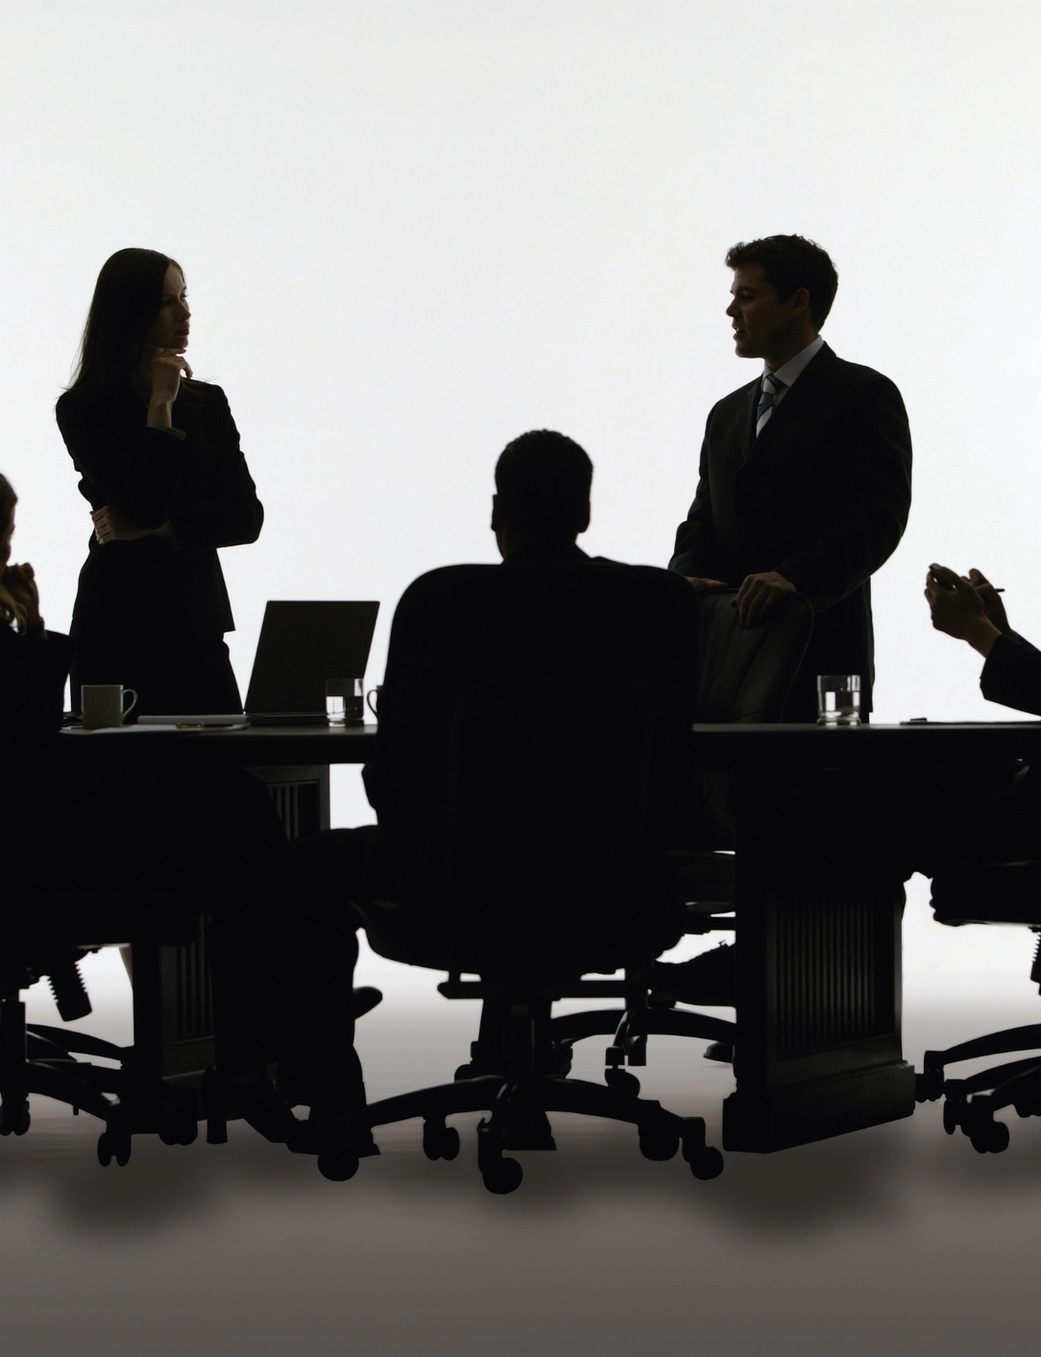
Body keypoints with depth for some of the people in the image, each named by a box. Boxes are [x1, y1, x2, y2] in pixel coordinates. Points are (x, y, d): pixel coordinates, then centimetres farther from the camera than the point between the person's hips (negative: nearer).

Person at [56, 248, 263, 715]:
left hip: (197, 622, 4)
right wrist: (161, 406, -9)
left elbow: (247, 517, 4)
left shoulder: (207, 402, 12)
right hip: (118, 625, -3)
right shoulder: (82, 409, -2)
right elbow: (145, 502, -14)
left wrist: (158, 528, -8)